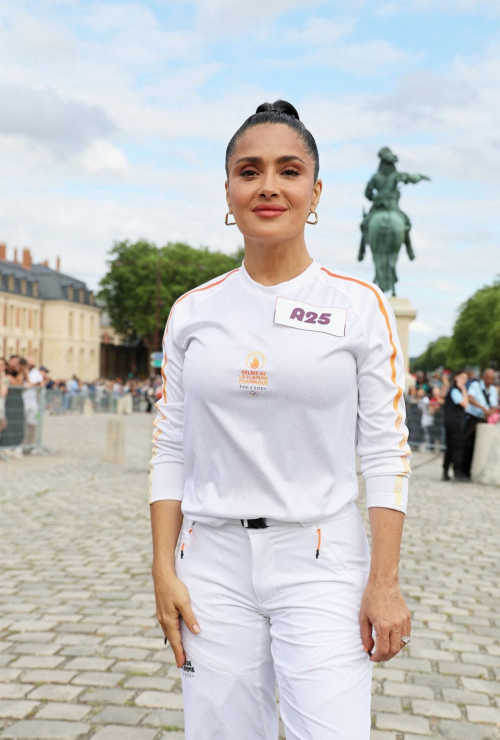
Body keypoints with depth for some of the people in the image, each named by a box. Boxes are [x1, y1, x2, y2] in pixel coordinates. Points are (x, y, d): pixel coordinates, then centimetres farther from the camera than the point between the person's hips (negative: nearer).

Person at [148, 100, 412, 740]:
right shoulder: (192, 311, 6)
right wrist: (163, 571, 3)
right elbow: (170, 449, 8)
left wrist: (384, 583, -7)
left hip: (321, 563, -2)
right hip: (213, 561, 2)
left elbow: (386, 450, -2)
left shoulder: (359, 304, -1)